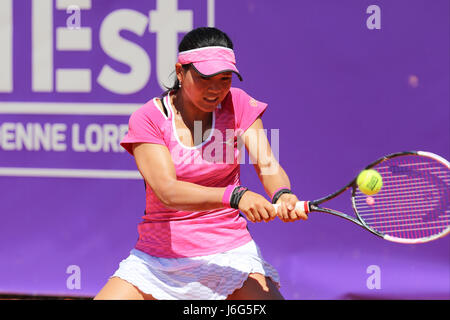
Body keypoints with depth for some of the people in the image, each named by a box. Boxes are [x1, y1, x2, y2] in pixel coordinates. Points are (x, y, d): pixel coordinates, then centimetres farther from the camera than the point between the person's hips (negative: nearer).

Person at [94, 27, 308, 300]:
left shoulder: (238, 105, -1)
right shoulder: (148, 119, -9)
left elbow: (267, 165, -12)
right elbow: (167, 191, -22)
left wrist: (283, 195, -37)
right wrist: (234, 196, -38)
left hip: (231, 251, 1)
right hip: (159, 256, 0)